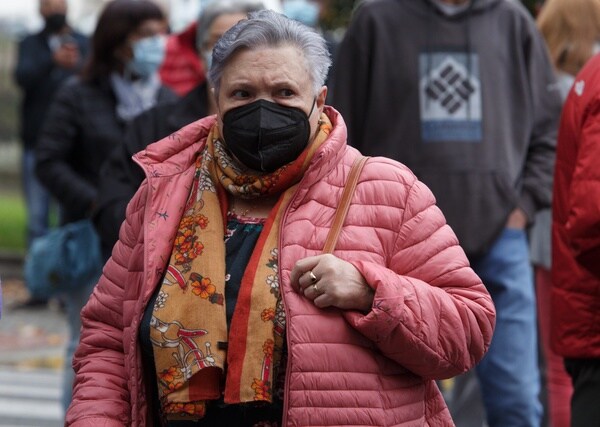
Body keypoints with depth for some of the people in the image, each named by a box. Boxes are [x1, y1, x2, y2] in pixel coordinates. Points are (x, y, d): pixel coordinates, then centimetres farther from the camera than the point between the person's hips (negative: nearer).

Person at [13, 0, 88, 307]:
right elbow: (23, 76, -9)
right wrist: (53, 61, -28)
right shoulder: (29, 45, 11)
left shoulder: (83, 44, 8)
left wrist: (76, 66, -26)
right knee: (37, 218, 1)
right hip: (36, 145, 1)